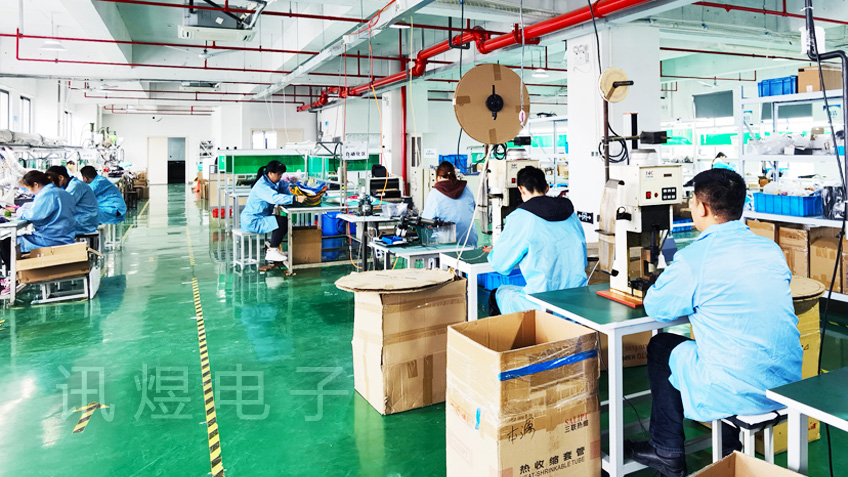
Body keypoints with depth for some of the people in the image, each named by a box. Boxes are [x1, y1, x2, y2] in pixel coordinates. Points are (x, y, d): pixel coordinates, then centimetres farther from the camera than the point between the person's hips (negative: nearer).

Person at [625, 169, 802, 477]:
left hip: (736, 394, -6)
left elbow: (656, 308, -3)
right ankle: (731, 448, 39)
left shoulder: (695, 258, -17)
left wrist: (675, 280, 16)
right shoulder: (771, 249, 4)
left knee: (660, 347, 17)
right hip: (788, 385, 7)